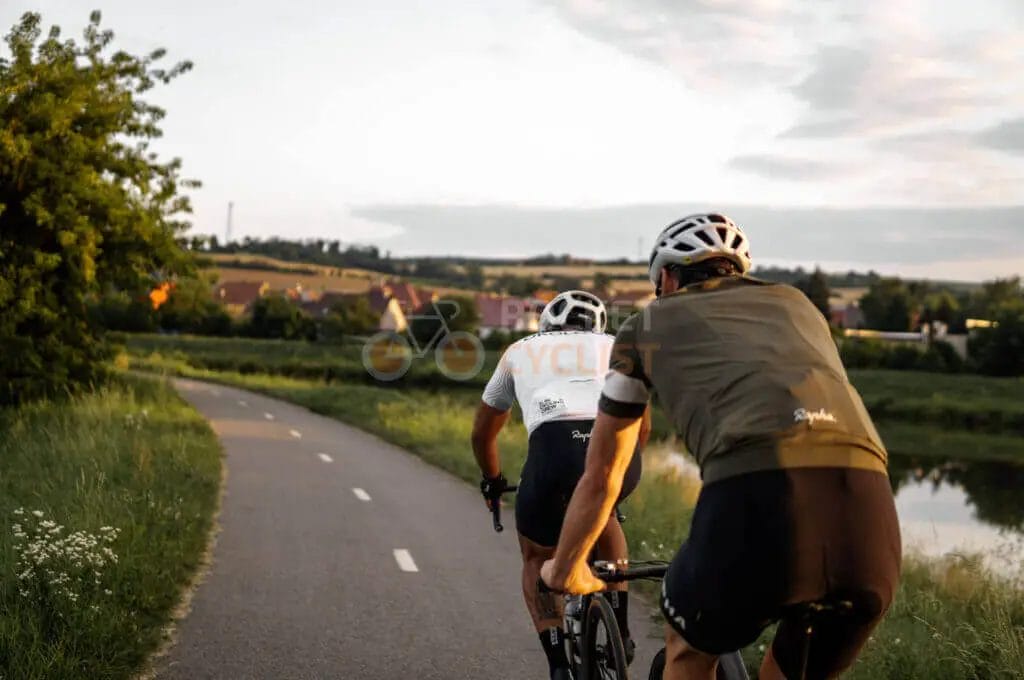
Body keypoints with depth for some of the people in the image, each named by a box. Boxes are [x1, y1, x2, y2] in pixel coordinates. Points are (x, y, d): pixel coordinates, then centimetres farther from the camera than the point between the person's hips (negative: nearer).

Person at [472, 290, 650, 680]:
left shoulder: (521, 351, 33)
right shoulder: (615, 347, 33)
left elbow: (482, 433, 42)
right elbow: (641, 427, 44)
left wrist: (492, 482, 59)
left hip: (554, 450, -2)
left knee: (537, 560, 24)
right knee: (602, 513, 37)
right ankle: (620, 630, 31)